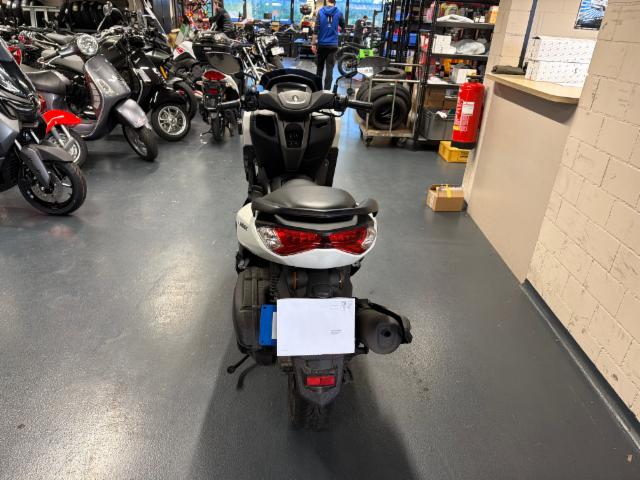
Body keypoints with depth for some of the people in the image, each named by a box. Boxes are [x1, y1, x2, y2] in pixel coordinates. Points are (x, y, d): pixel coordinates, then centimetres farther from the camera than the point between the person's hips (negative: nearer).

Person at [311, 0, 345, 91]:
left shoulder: (320, 11, -1)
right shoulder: (339, 12, 0)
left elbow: (316, 29, -8)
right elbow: (343, 27, 12)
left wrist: (313, 43, -6)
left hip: (321, 44, 1)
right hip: (333, 45, -1)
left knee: (320, 67, 15)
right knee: (329, 69, -1)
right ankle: (327, 90, -5)